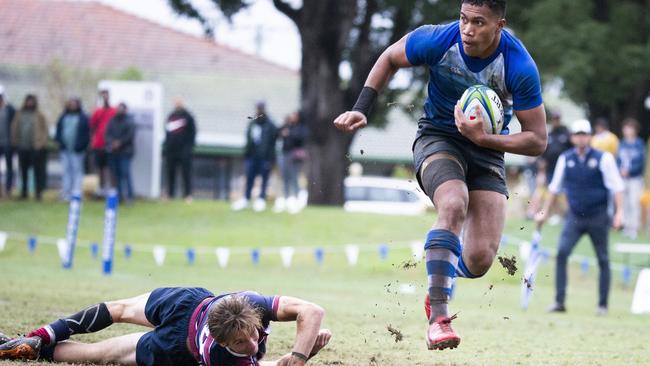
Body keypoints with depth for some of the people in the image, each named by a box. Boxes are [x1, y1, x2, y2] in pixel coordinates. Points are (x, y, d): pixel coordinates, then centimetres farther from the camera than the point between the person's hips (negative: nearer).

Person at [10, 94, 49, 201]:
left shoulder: (39, 115, -1)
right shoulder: (19, 114, 9)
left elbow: (44, 130, 0)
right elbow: (14, 128, 11)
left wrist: (42, 142, -7)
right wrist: (15, 141, 4)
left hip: (36, 147, -4)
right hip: (22, 147, 4)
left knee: (38, 170, -4)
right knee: (23, 170, 10)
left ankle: (39, 192, 0)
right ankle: (24, 191, 19)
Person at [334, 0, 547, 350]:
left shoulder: (520, 67, -22)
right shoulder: (437, 40, -20)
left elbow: (537, 140, -15)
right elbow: (390, 58, 3)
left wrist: (484, 138, -27)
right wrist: (361, 109, -5)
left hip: (487, 148, 1)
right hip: (438, 136, -1)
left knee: (479, 261, -11)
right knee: (454, 204, -36)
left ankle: (438, 289, 28)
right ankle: (438, 317, -34)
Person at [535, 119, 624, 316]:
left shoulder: (603, 158, -5)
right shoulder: (565, 159, 4)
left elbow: (616, 186, -6)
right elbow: (555, 187, 14)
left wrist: (619, 212, -15)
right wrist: (544, 212, 15)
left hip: (598, 217, -2)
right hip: (574, 217, 2)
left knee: (603, 260, 3)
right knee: (561, 253, -14)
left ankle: (603, 304, 13)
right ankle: (559, 302, -11)